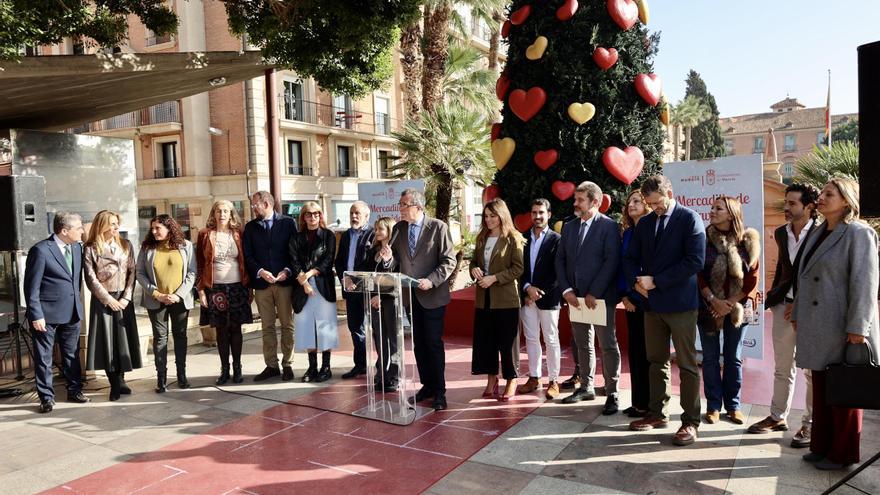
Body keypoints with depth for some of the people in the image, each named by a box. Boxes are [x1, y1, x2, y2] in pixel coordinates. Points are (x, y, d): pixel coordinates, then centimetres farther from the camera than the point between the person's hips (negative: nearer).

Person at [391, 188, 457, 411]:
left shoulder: (438, 227, -9)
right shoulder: (398, 229, 6)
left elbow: (449, 261, -11)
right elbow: (394, 257, 13)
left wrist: (431, 281, -22)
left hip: (432, 296, -5)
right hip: (410, 295, 5)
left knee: (434, 343, 0)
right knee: (418, 343, 12)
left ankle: (439, 392, 12)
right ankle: (427, 385, 25)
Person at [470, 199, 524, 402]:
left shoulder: (513, 238, -7)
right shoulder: (481, 238, 12)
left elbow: (518, 268, -12)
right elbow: (474, 261, 19)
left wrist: (494, 278, -18)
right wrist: (474, 269, -3)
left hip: (506, 298, -6)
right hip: (484, 298, 6)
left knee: (507, 340, 3)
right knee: (485, 339, 9)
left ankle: (511, 381, 15)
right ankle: (492, 378, 22)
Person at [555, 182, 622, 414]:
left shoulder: (609, 226, -6)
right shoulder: (569, 227, 11)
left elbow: (612, 261, -13)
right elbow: (560, 260, 10)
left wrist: (594, 293, -15)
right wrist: (567, 290, -2)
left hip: (601, 296, -5)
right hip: (575, 296, 6)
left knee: (608, 345, 1)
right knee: (583, 345, 14)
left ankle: (612, 393, 10)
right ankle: (586, 387, 26)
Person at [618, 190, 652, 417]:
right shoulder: (626, 233, 11)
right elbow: (621, 264, 11)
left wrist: (644, 290, -12)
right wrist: (624, 295, 2)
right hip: (631, 300, 6)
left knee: (646, 350, 0)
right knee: (634, 349, 10)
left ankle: (648, 403, 11)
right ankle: (638, 401, 19)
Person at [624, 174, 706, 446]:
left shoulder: (690, 219, -7)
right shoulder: (644, 223, 10)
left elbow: (695, 261, -16)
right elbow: (631, 258, 14)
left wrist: (655, 281, -15)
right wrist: (636, 281, -7)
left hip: (681, 303, -5)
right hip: (652, 302, 5)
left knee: (687, 364, 2)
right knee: (656, 361, 13)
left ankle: (690, 421, 12)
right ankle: (658, 413, 24)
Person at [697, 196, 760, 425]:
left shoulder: (748, 241, -1)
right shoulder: (704, 238, -3)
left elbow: (752, 278, -2)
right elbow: (697, 274, -5)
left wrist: (730, 304, -10)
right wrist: (713, 301, -13)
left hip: (736, 308, 1)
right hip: (708, 307, 0)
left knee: (734, 358, 10)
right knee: (711, 357, 6)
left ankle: (733, 405, 22)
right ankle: (713, 405, 16)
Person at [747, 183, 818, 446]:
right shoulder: (781, 233, 8)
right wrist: (774, 294, 11)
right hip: (784, 305, 6)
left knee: (812, 369, 6)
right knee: (782, 366, 14)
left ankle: (811, 423, 17)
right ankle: (777, 416, 25)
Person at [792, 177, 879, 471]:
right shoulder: (816, 234, 13)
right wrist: (797, 314, 15)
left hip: (843, 328, -7)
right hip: (817, 327, 7)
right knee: (821, 389, 13)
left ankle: (842, 454, 19)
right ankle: (821, 447, 24)